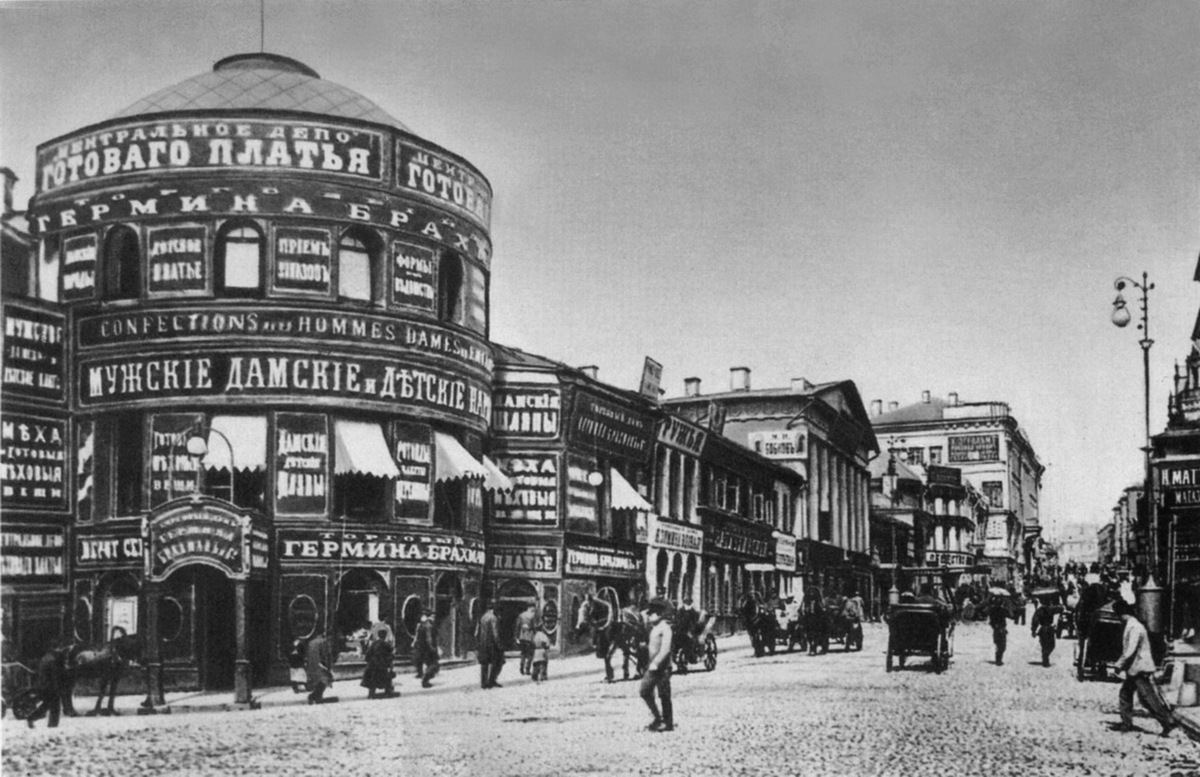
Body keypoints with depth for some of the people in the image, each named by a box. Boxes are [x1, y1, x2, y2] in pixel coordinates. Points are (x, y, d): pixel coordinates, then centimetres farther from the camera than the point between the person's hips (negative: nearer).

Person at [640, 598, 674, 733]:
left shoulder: (665, 628, -14)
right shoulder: (654, 627, 13)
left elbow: (665, 649, -22)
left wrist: (656, 663, -26)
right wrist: (650, 663, 15)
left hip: (662, 667, -9)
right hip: (653, 666, 9)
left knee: (664, 696, -1)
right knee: (645, 691, 6)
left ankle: (668, 723, 8)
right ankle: (657, 717, 17)